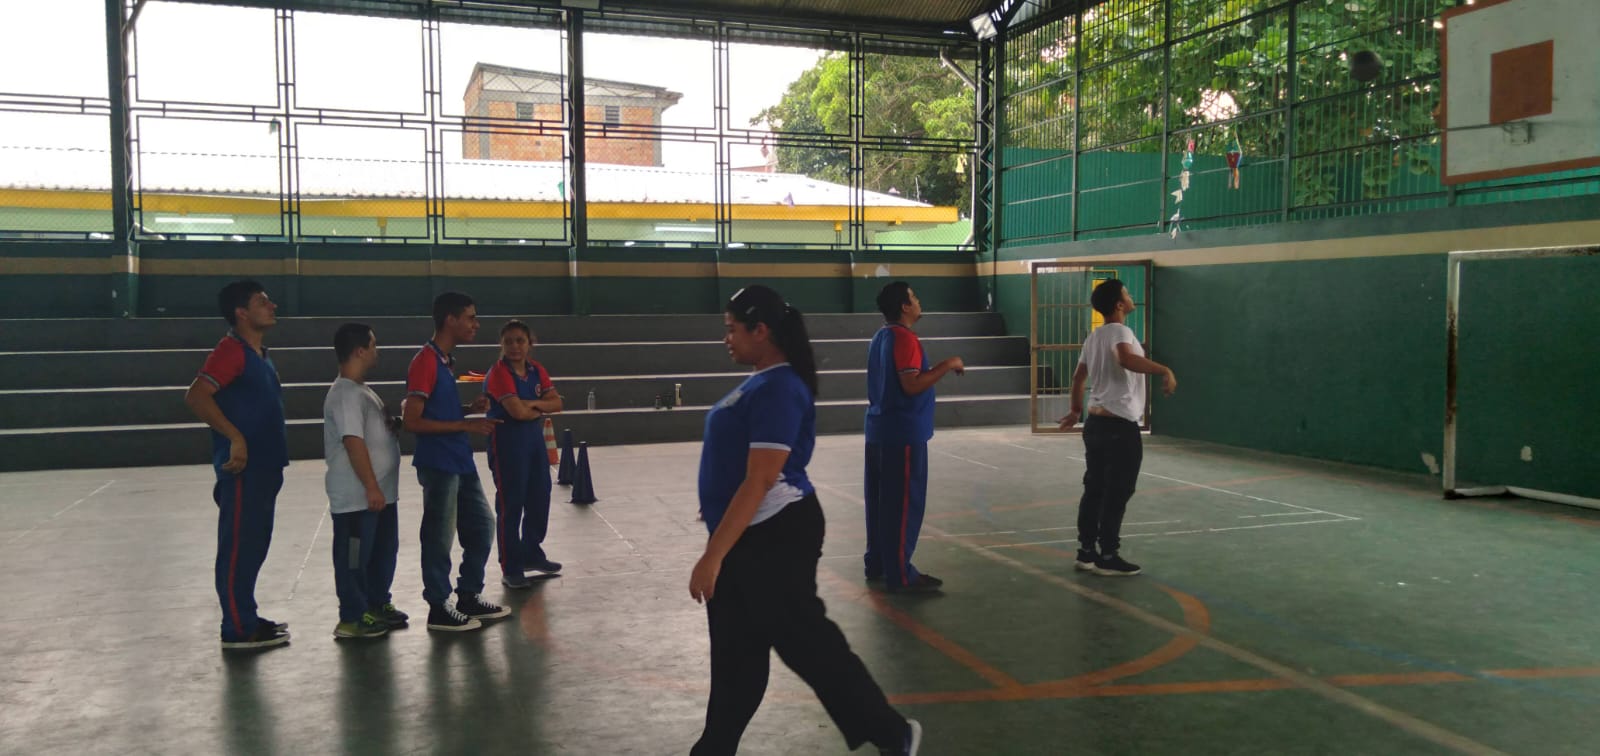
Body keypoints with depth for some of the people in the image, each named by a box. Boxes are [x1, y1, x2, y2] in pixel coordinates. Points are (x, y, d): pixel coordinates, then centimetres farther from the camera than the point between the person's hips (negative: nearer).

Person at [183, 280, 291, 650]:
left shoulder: (258, 354, 17)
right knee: (238, 547, -3)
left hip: (264, 465, 10)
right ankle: (238, 630, 2)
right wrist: (234, 436, -26)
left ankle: (246, 617, 25)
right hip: (243, 467, -10)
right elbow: (196, 397, -23)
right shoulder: (231, 350, -12)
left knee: (254, 545, 15)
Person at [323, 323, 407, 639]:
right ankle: (352, 618, 10)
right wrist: (371, 487, -25)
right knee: (354, 555, 1)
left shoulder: (362, 390, 14)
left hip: (381, 491, 10)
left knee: (384, 549, 18)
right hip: (357, 496, -10)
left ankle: (377, 605, 31)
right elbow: (354, 442, -24)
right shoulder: (346, 394, -18)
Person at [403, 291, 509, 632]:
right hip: (438, 464, -10)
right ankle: (439, 609, 13)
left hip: (460, 461, 10)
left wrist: (470, 409, 4)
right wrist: (467, 425, -20)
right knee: (439, 537, 1)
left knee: (482, 525, 15)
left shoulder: (446, 360, 13)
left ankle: (469, 597, 27)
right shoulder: (425, 362, -16)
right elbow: (412, 421, -20)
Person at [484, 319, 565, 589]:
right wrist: (539, 410, -5)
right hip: (507, 441, -7)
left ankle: (532, 554, 32)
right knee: (510, 504, -2)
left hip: (535, 438, 7)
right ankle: (510, 569, 6)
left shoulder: (537, 370, 7)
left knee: (540, 498, 14)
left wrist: (531, 404, -16)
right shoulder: (499, 373, -15)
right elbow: (517, 411, -24)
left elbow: (556, 403, -1)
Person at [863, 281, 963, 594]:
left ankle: (877, 563, 21)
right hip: (903, 434, -10)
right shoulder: (905, 338, -15)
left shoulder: (881, 337, 14)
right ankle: (900, 575, -2)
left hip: (879, 431, 10)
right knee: (904, 504, -5)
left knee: (881, 500, 14)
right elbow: (912, 385, -23)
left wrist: (938, 369, 21)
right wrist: (946, 365, -15)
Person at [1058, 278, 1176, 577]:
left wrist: (1076, 411, 34)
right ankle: (1108, 557, 3)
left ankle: (1087, 552, 17)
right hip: (1120, 426, -9)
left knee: (1094, 490, 12)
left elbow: (1078, 377, 22)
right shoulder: (1120, 332, -14)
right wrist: (1165, 370, -31)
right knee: (1117, 494, -2)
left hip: (1095, 422, 9)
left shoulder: (1094, 337, 13)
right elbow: (1127, 359, -36)